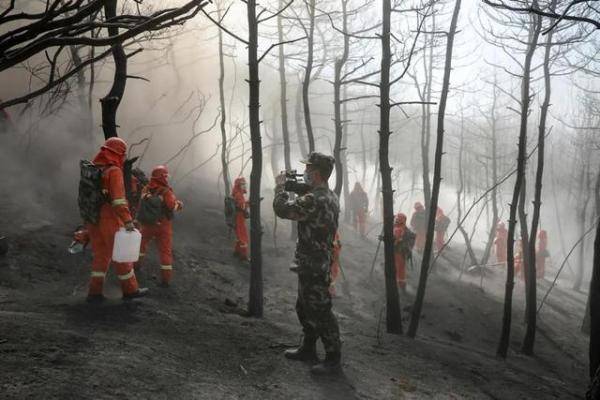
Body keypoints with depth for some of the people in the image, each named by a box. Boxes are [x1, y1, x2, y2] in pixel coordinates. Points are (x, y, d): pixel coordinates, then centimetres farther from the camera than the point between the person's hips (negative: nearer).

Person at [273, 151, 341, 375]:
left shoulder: (314, 200, -24)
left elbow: (282, 209, -24)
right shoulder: (331, 197, 8)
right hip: (320, 263, 10)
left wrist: (281, 186, -7)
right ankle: (308, 350, 34)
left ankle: (333, 359, 6)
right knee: (305, 308, 22)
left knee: (320, 312, -2)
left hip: (313, 266, -10)